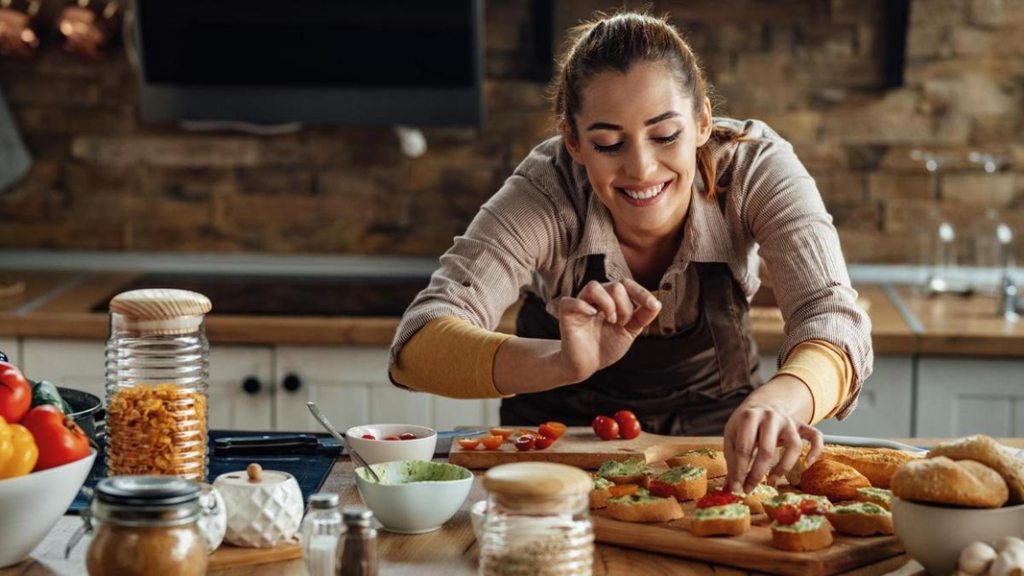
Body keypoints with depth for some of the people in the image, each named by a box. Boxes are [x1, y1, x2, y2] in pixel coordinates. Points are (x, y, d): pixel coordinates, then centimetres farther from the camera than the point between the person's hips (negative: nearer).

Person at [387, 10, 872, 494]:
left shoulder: (754, 164, -22)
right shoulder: (545, 191, -25)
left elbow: (833, 321, -33)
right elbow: (418, 345, -35)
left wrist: (777, 401, -57)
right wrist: (565, 363, -54)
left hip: (711, 434, 0)